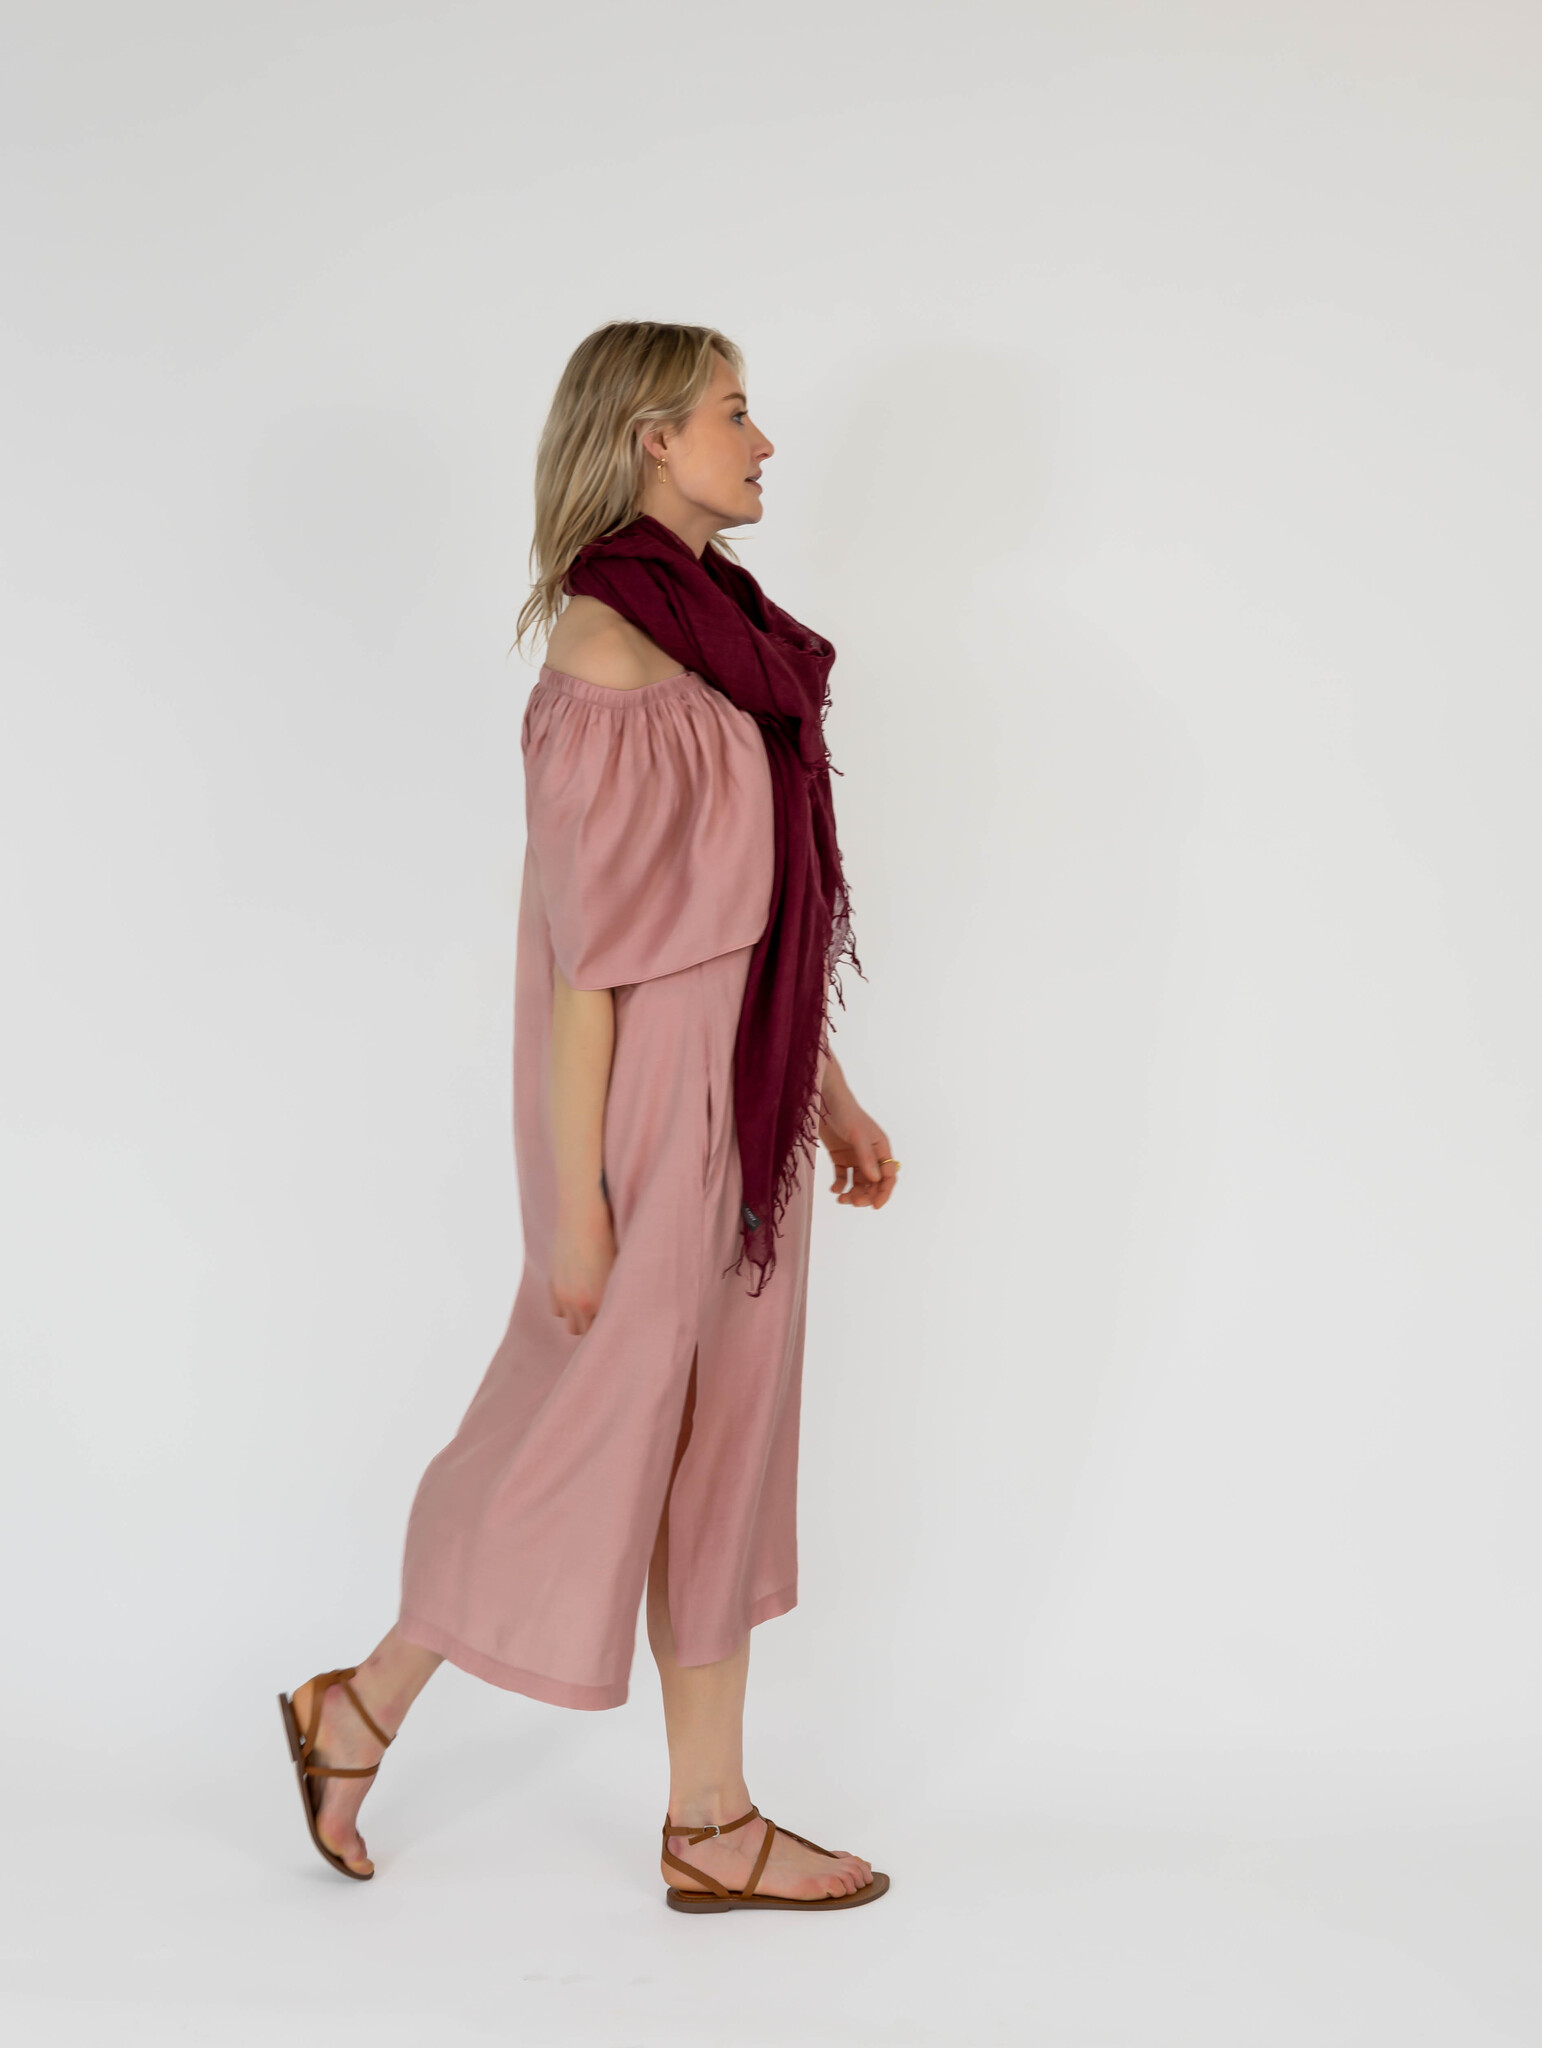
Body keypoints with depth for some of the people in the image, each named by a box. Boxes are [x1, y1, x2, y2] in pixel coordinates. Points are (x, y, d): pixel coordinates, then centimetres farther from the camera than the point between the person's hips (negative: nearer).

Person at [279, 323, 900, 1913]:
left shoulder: (724, 631, 10)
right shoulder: (606, 640, -17)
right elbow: (585, 942, -19)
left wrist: (828, 1092, 18)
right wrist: (578, 1198, -18)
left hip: (745, 1111, 9)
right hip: (649, 1111, -8)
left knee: (723, 1460, 12)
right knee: (592, 1441, 4)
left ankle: (712, 1824, 23)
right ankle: (355, 1714, 26)